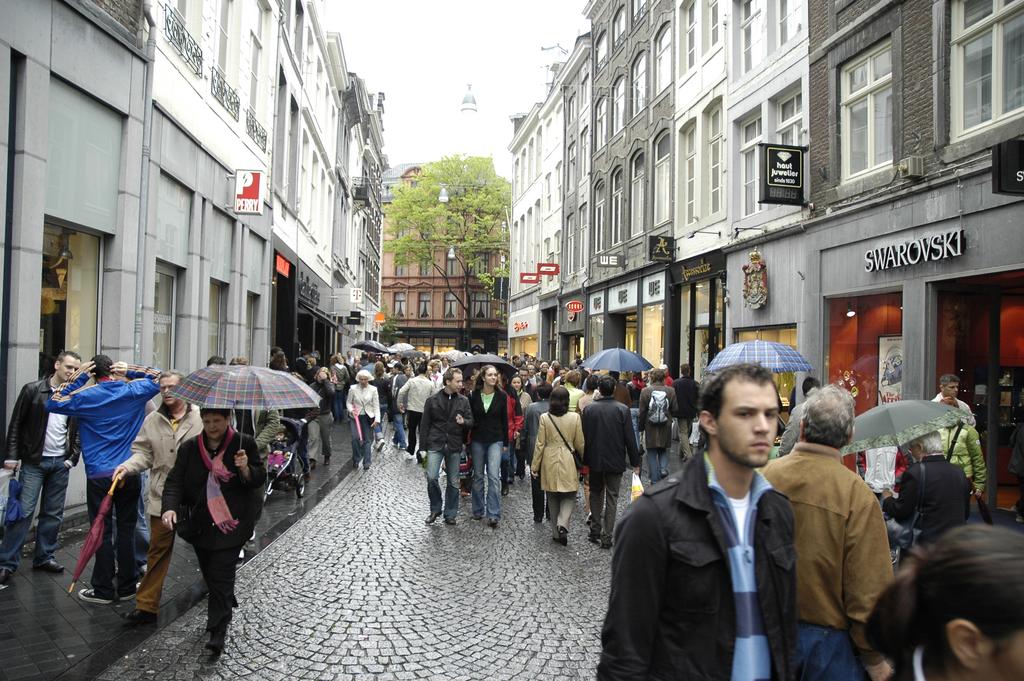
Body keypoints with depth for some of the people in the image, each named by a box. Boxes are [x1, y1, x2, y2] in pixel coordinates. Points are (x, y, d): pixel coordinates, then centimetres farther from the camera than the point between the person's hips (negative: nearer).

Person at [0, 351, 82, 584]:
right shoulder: (32, 390, -5)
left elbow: (79, 430, 10)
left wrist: (73, 457, 2)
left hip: (60, 463, 3)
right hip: (34, 462, -3)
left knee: (53, 513, 8)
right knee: (23, 511, -5)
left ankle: (44, 557, 19)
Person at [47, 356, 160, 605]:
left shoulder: (86, 396, -5)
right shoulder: (133, 391, -1)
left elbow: (53, 403, 9)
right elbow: (159, 377, 14)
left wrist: (77, 378, 4)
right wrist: (131, 371, 3)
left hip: (99, 475, -2)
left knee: (102, 532, 5)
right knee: (127, 530, 9)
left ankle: (103, 590, 12)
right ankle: (127, 586, 17)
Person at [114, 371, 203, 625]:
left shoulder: (201, 418, -4)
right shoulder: (152, 421, 5)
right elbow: (144, 453, 6)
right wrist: (128, 466, -13)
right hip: (162, 497, 2)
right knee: (158, 551, 6)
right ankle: (146, 606, 13)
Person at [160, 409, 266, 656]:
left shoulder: (244, 444, -7)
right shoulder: (189, 448, 1)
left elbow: (260, 480, -3)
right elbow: (175, 480, -3)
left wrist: (246, 469, -25)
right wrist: (169, 507, -20)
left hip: (231, 523, -4)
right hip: (201, 523, 4)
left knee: (221, 575, -8)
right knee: (209, 573, 17)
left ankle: (218, 632, -1)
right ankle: (227, 604, 42)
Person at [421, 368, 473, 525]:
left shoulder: (463, 401, 3)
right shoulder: (432, 400, -2)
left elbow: (471, 422, 4)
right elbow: (424, 424, 1)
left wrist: (464, 422, -20)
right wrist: (423, 447, -2)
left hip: (454, 446, 2)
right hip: (435, 444, -2)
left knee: (453, 482, 7)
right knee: (431, 477, -12)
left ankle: (450, 514, 20)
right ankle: (435, 509, 10)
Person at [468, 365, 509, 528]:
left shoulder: (502, 396, -1)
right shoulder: (474, 395, -2)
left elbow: (504, 420, 4)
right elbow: (469, 418, 2)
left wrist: (505, 442, 4)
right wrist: (466, 440, -2)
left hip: (495, 440, -1)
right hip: (477, 439, 1)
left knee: (494, 476, -9)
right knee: (478, 476, 11)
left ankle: (493, 514, -8)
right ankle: (478, 510, 23)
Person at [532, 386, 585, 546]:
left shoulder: (545, 418, -7)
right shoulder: (575, 418, -8)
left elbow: (540, 444, -4)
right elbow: (580, 444, 0)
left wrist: (535, 466, 5)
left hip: (550, 463, 1)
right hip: (568, 462, -1)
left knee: (553, 498, 14)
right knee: (569, 496, 10)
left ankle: (556, 532, 20)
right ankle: (562, 524, -13)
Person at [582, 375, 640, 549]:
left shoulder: (589, 409, -5)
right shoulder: (623, 409, -10)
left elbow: (584, 437, -1)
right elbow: (630, 438, -8)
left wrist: (585, 460, 8)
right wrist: (635, 463, -1)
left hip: (595, 461, 2)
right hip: (615, 461, -2)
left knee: (596, 494, 19)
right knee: (611, 498, 6)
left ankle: (595, 532, 20)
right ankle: (606, 537, 5)